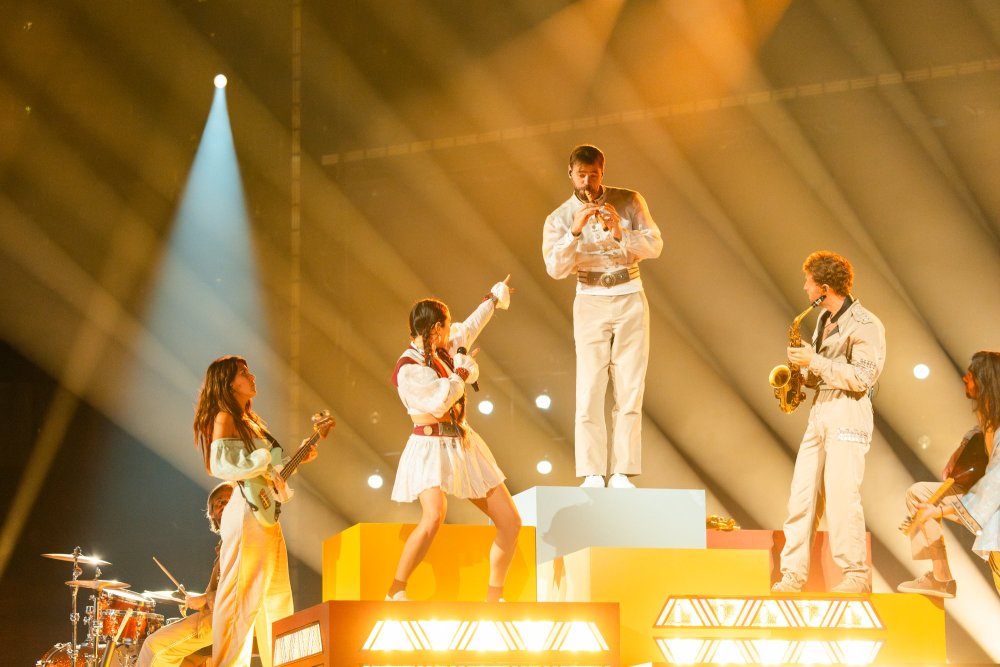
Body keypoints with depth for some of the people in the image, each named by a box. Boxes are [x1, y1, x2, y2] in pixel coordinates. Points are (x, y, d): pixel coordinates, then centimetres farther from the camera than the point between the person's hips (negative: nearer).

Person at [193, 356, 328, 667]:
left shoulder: (249, 420, 20)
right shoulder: (224, 419, -7)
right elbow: (221, 465, -19)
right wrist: (264, 470, -19)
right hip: (246, 515, -10)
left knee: (276, 599, 11)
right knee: (240, 597, -10)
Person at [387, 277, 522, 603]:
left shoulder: (444, 351, 11)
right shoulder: (407, 369, -13)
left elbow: (469, 328, 31)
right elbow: (440, 401, -24)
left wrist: (493, 299, 45)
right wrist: (463, 372, -8)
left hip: (464, 446, 9)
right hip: (431, 449, -9)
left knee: (510, 521, 5)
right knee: (434, 516, -32)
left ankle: (494, 597, 13)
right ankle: (395, 593, -26)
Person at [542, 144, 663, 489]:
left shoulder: (629, 201, 2)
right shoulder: (559, 219, 1)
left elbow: (655, 246, -4)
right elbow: (555, 268, -12)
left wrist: (620, 232, -21)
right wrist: (575, 231, -25)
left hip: (631, 301, 1)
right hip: (591, 304, -1)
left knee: (629, 391, -4)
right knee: (590, 390, -9)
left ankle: (622, 473, -4)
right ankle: (591, 475, -10)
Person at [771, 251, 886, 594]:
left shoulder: (865, 324, -9)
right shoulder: (825, 320, 18)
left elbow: (863, 377, -17)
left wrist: (815, 362, -17)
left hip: (848, 414, -8)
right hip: (819, 411, 9)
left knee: (841, 494, -13)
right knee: (802, 494, 3)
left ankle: (857, 574, -6)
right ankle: (792, 573, 4)